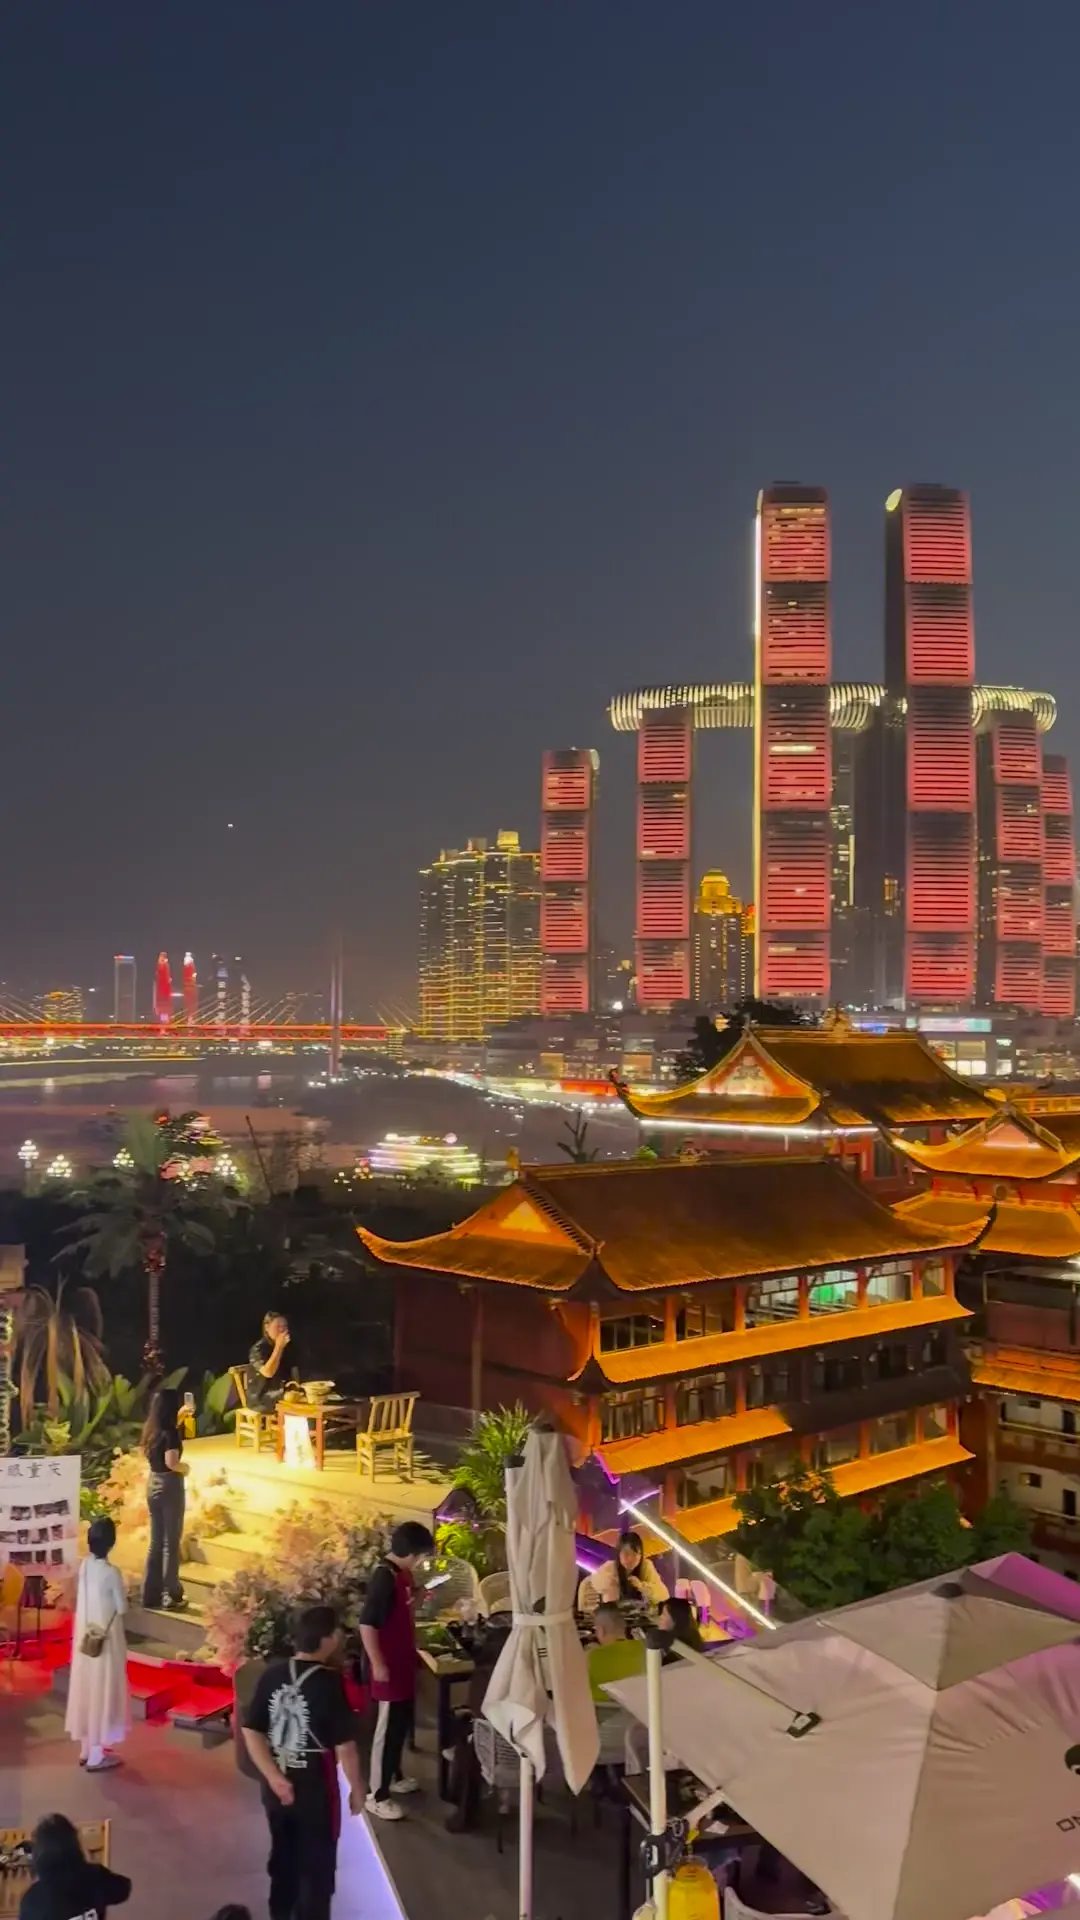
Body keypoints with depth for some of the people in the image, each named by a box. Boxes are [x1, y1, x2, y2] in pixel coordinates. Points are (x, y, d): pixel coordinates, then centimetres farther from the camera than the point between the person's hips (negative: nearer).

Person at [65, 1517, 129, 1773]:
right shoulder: (111, 1573, -23)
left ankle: (87, 1749, 28)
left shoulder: (84, 1566, -3)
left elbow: (83, 1601, 8)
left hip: (85, 1637, 7)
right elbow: (122, 1608, -13)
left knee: (87, 1689, 16)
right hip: (105, 1639, -7)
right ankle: (97, 1755, 11)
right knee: (102, 1692, 3)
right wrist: (120, 1596, 6)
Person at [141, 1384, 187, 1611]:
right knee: (171, 1542, 3)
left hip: (153, 1483, 8)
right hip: (169, 1485, -8)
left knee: (156, 1541, 15)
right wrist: (185, 1467, -8)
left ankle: (151, 1594, 20)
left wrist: (180, 1418, 27)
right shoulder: (170, 1432, -19)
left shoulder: (151, 1429, 5)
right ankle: (171, 1595, 9)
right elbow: (171, 1462, -30)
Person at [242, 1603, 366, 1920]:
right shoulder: (330, 1682, -21)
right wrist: (357, 1788, -3)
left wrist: (273, 1777, -9)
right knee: (317, 1867, 13)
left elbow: (251, 1732, -5)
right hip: (315, 1788, -5)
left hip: (277, 1787, 6)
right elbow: (345, 1746, -17)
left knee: (283, 1859, 24)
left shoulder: (273, 1674, -5)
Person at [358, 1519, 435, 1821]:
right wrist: (377, 1664, -24)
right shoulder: (384, 1578, -24)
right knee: (387, 1728, 0)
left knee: (403, 1722, 21)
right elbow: (367, 1625, -26)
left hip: (403, 1663, 9)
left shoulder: (402, 1573, 5)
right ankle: (377, 1796, 11)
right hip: (388, 1667, -9)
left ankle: (394, 1776, 38)